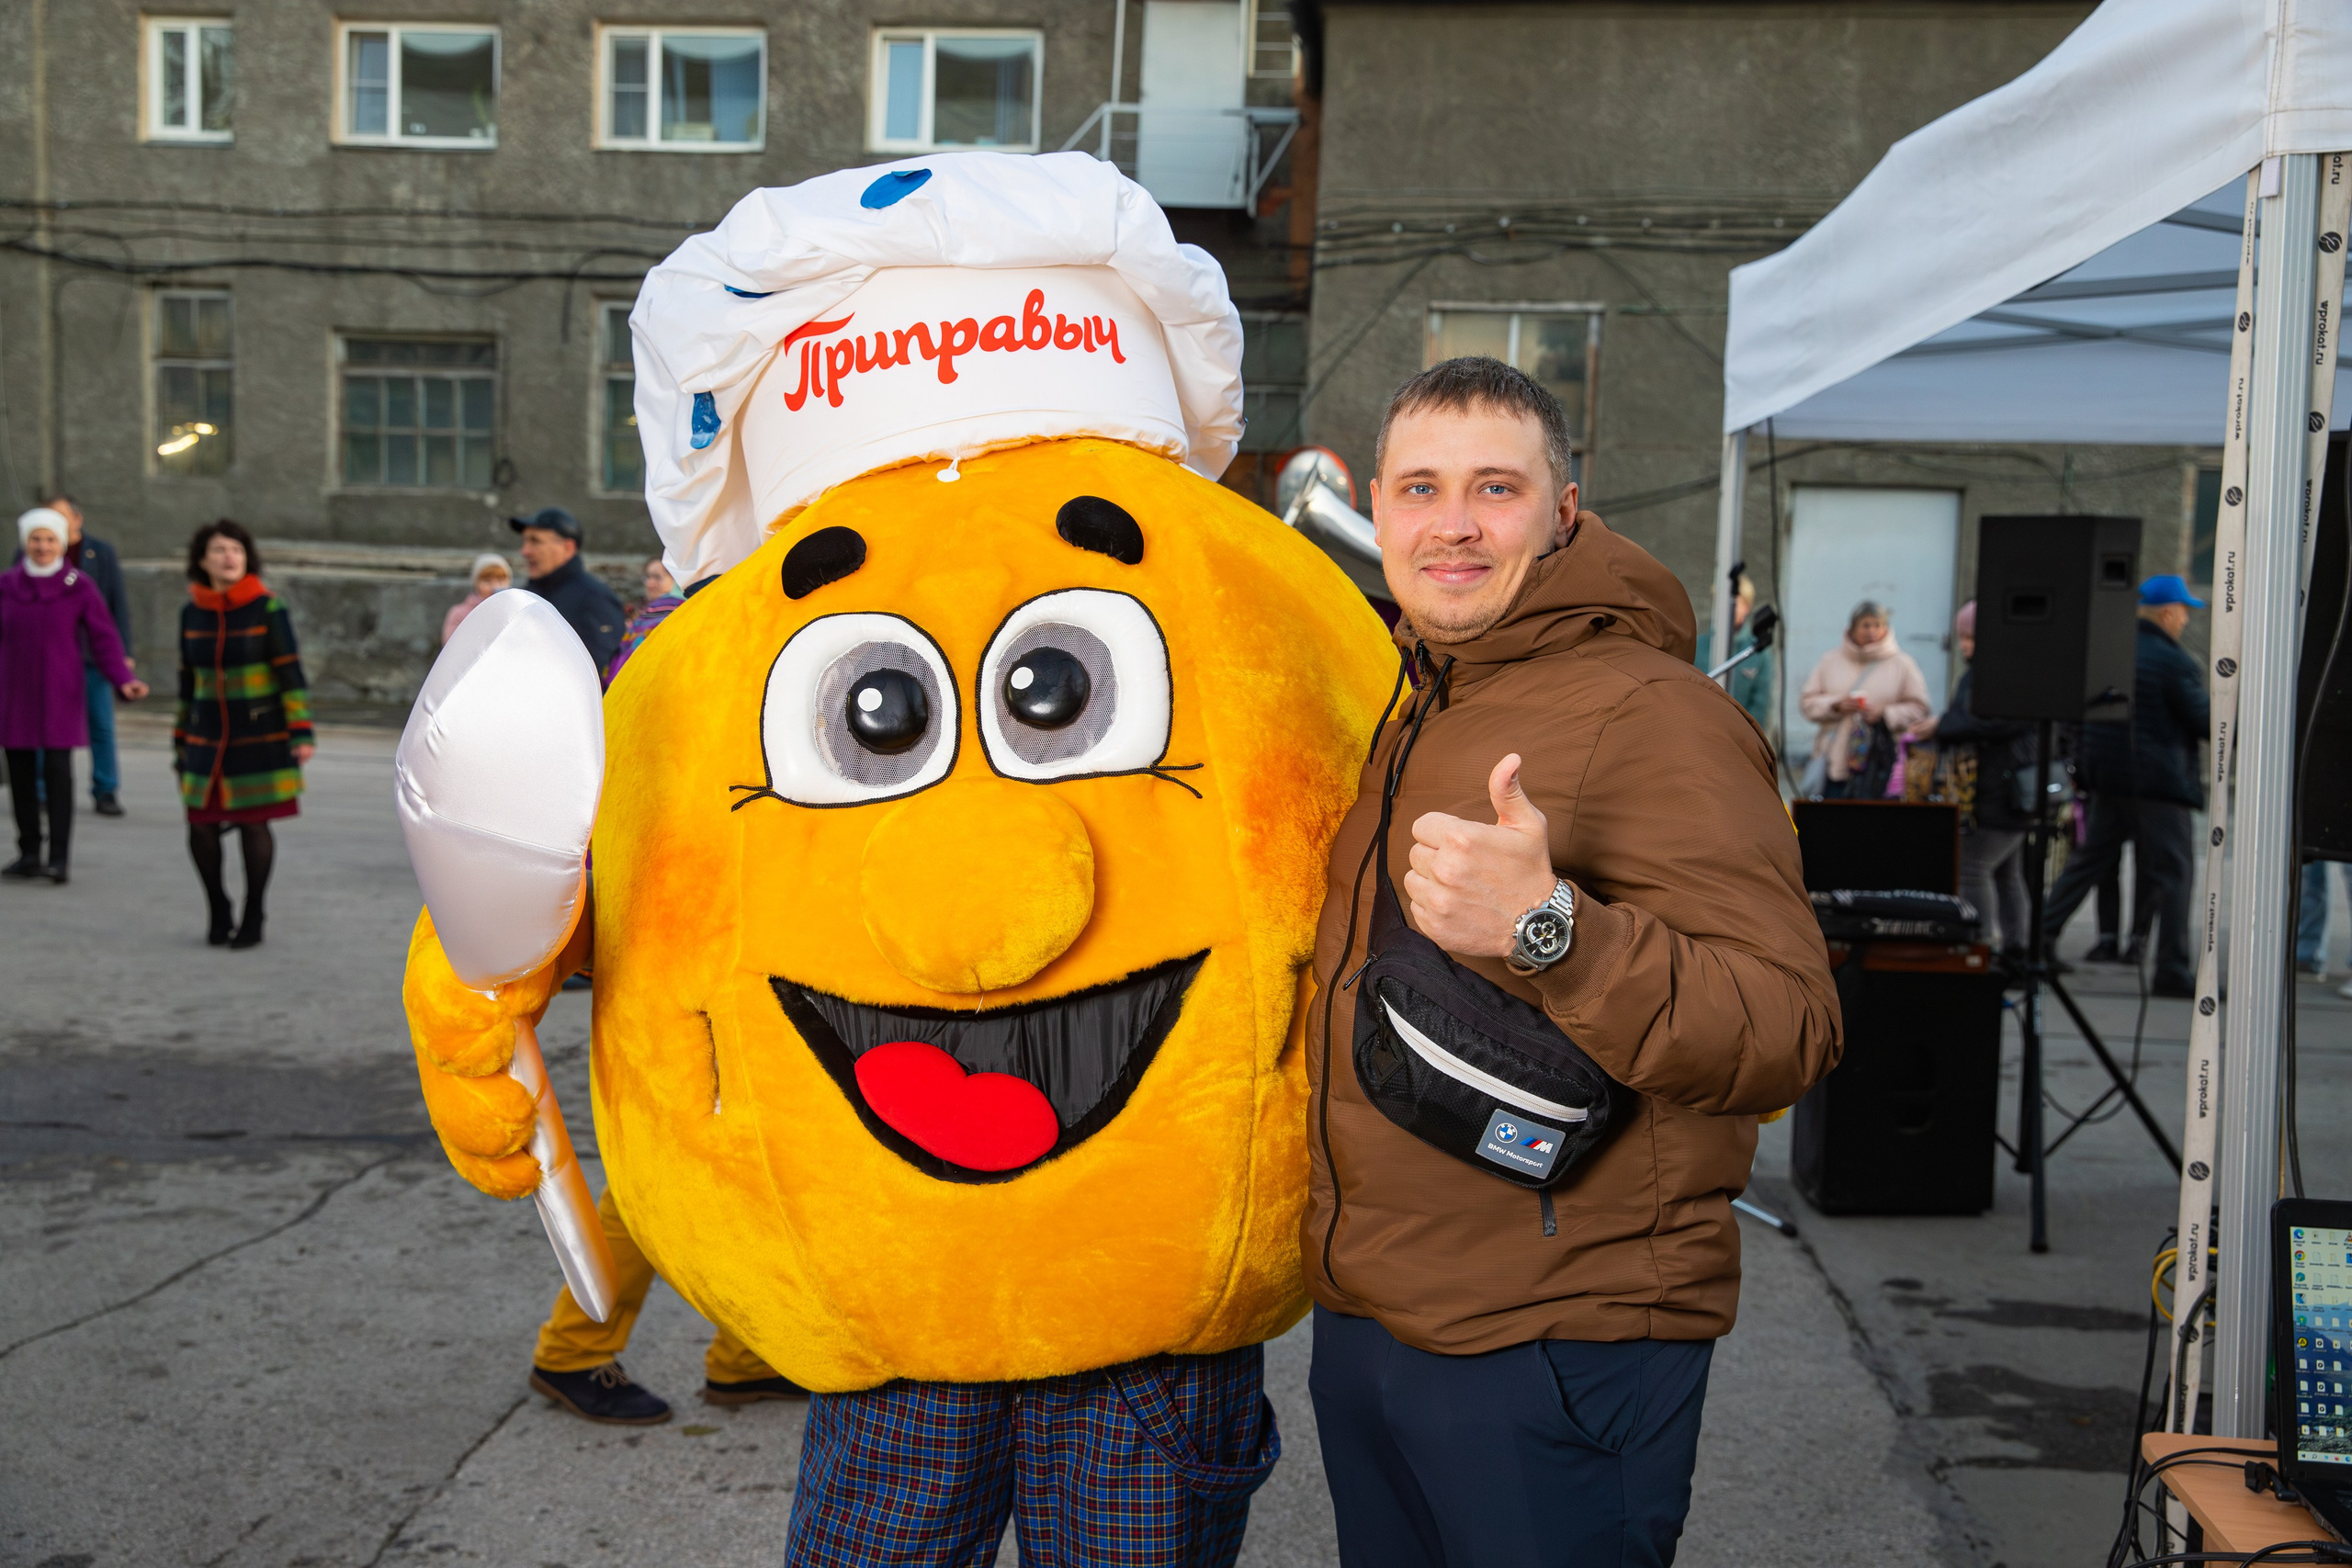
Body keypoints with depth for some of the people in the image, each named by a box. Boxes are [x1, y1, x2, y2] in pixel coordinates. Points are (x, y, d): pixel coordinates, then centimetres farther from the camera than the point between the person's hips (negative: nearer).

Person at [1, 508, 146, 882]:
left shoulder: (79, 586, -1)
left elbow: (103, 638, -4)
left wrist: (124, 680, -17)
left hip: (60, 696, -3)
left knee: (57, 772, -7)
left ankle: (59, 857, -3)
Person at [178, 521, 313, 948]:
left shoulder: (268, 609, -7)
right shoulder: (192, 612, 5)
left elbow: (290, 674, -8)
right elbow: (188, 680, 13)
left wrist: (301, 733, -14)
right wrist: (181, 738, 15)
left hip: (260, 735, -3)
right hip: (208, 738, 3)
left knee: (254, 825, -1)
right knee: (201, 828, -1)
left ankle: (253, 917, 17)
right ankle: (218, 910, 22)